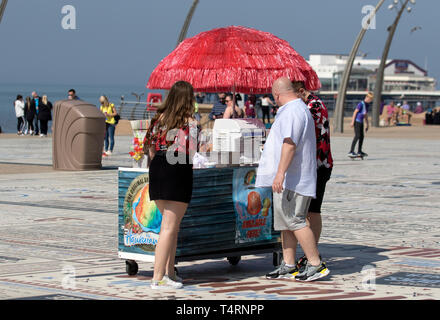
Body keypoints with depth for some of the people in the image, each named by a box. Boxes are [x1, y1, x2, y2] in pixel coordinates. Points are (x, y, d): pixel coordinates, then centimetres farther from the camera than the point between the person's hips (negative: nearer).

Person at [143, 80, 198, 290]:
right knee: (169, 228, -4)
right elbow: (193, 153, -9)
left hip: (156, 170, 6)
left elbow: (150, 149, 13)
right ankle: (158, 278, -6)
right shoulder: (189, 122, -5)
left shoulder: (159, 118, 11)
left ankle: (169, 273, 20)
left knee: (170, 224, 18)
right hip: (179, 172, -6)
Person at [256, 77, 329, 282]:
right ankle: (288, 266, 16)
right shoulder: (300, 108, 20)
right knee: (285, 222, 12)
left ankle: (316, 265, -7)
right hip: (288, 180, 11)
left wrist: (280, 173, -32)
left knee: (294, 221, -10)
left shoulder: (292, 111, -16)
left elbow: (290, 144, -27)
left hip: (292, 179, -11)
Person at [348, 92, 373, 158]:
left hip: (361, 122, 9)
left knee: (361, 136, 12)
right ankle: (351, 152, -21)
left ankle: (359, 151, 23)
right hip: (357, 121, -9)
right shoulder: (361, 104, -15)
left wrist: (367, 125, 23)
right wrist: (352, 122, -19)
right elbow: (355, 112, -15)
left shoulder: (367, 105, 12)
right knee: (357, 136, -17)